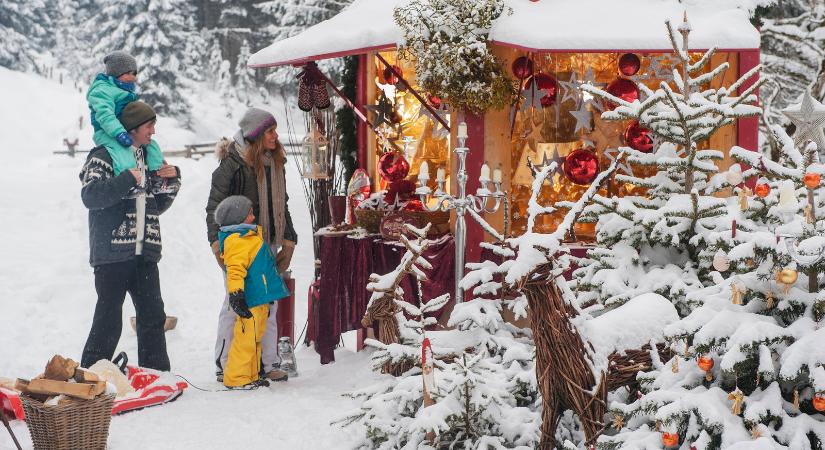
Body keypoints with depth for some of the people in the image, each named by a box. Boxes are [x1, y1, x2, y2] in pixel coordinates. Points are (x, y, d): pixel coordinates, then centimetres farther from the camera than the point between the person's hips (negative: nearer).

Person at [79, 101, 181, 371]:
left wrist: (172, 180, 8)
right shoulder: (104, 157, -3)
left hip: (144, 252, 7)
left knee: (153, 315, 6)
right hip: (112, 252, -7)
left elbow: (158, 205, 24)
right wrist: (127, 180, -22)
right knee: (109, 318, -6)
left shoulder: (147, 158, 19)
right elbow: (90, 196, -18)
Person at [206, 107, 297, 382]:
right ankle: (224, 366, 5)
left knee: (268, 306, 9)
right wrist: (217, 242, -16)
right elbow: (215, 205, -9)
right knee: (235, 305, -3)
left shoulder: (275, 163, 12)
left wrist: (288, 240, 16)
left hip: (268, 246, 7)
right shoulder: (233, 164, -10)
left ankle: (269, 363, 15)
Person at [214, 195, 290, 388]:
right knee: (246, 337, -9)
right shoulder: (237, 240, -13)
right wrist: (236, 294, -31)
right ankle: (237, 378, -5)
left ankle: (251, 375, 24)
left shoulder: (248, 236, 21)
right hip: (250, 300, -11)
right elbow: (235, 269, -23)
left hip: (259, 298, 11)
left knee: (254, 338, 16)